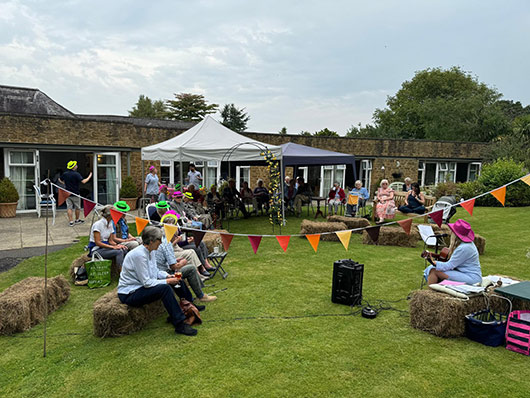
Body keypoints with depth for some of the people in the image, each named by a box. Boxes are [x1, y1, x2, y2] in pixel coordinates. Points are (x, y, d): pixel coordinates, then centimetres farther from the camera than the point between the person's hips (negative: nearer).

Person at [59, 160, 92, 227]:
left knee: (69, 207, 3)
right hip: (75, 194, -5)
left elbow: (60, 180, 21)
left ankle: (71, 221, 1)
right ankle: (77, 220, 23)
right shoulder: (76, 174, -15)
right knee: (78, 207, 12)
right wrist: (89, 177, -9)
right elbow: (83, 181, -22)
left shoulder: (65, 174, 5)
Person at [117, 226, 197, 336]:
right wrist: (167, 281, -19)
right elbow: (146, 282, -25)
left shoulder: (150, 252, 4)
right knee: (165, 288, -27)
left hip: (140, 288, 10)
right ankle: (179, 325, -22)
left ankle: (174, 315, 10)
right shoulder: (139, 255, -24)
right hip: (129, 294, -10)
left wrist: (168, 276, -2)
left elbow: (155, 272, 16)